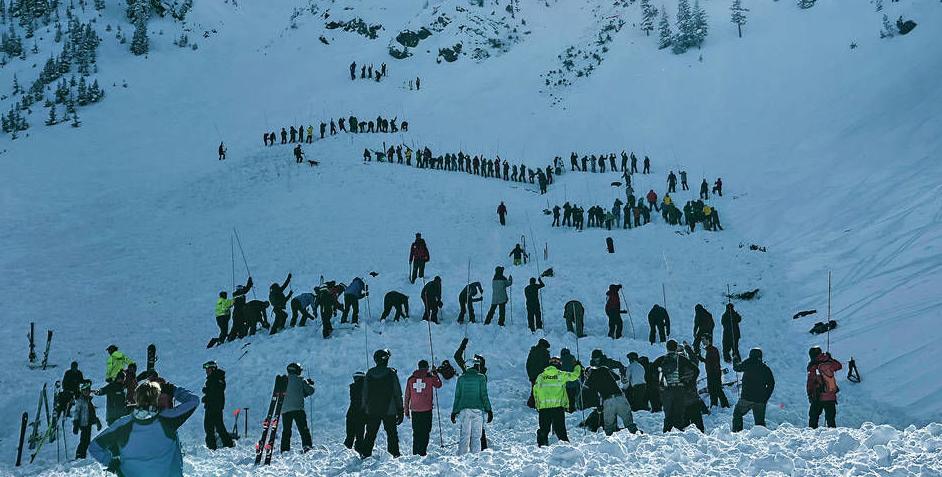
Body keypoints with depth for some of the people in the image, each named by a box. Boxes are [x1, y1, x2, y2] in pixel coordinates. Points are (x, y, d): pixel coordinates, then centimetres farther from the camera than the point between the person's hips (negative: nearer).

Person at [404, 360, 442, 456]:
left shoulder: (411, 379, 4)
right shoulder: (430, 378, -5)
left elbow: (407, 396, 7)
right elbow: (439, 385, 16)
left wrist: (406, 410, 15)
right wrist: (435, 374, 29)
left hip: (414, 410, 3)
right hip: (426, 410, -3)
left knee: (416, 433, 12)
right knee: (425, 432, 1)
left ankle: (415, 453, 13)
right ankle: (422, 452, -6)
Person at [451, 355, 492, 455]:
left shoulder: (461, 378, 8)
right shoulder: (481, 377, -1)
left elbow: (457, 396, 9)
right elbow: (484, 395, -4)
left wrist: (454, 412, 14)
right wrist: (489, 410, 2)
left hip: (464, 410, 2)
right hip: (477, 409, -2)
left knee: (464, 435, 5)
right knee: (476, 437, 2)